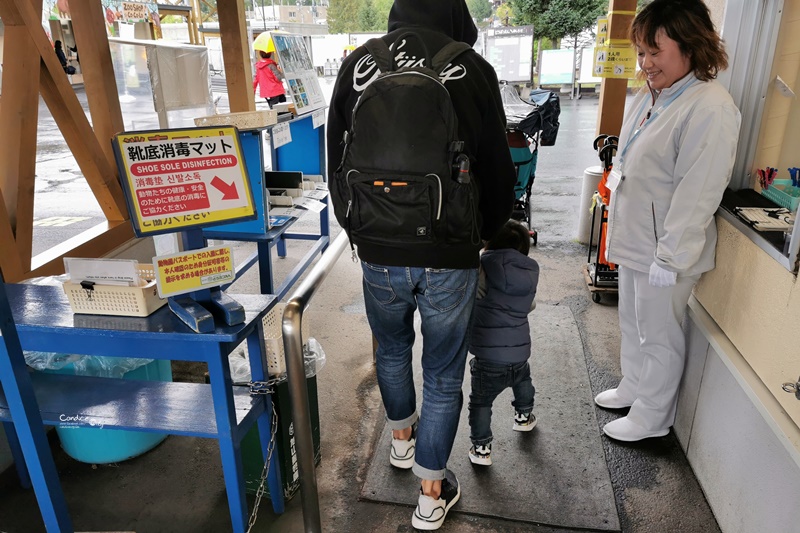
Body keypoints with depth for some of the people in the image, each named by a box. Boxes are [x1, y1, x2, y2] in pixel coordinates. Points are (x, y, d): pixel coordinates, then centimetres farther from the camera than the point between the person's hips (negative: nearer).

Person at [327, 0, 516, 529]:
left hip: (379, 254, 2)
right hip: (449, 257, -2)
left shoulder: (356, 64, -1)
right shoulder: (473, 69, -7)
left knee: (392, 348, 27)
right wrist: (484, 232, 19)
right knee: (443, 372, 14)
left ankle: (402, 436, 51)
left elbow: (337, 164, 6)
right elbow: (498, 172, 0)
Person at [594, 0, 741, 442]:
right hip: (633, 240, 8)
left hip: (665, 249, -8)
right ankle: (632, 387, 44)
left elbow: (696, 195, -23)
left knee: (658, 337, 9)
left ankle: (651, 417, 28)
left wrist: (669, 259, -23)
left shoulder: (709, 108, -20)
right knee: (632, 323, 23)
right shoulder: (650, 97, 7)